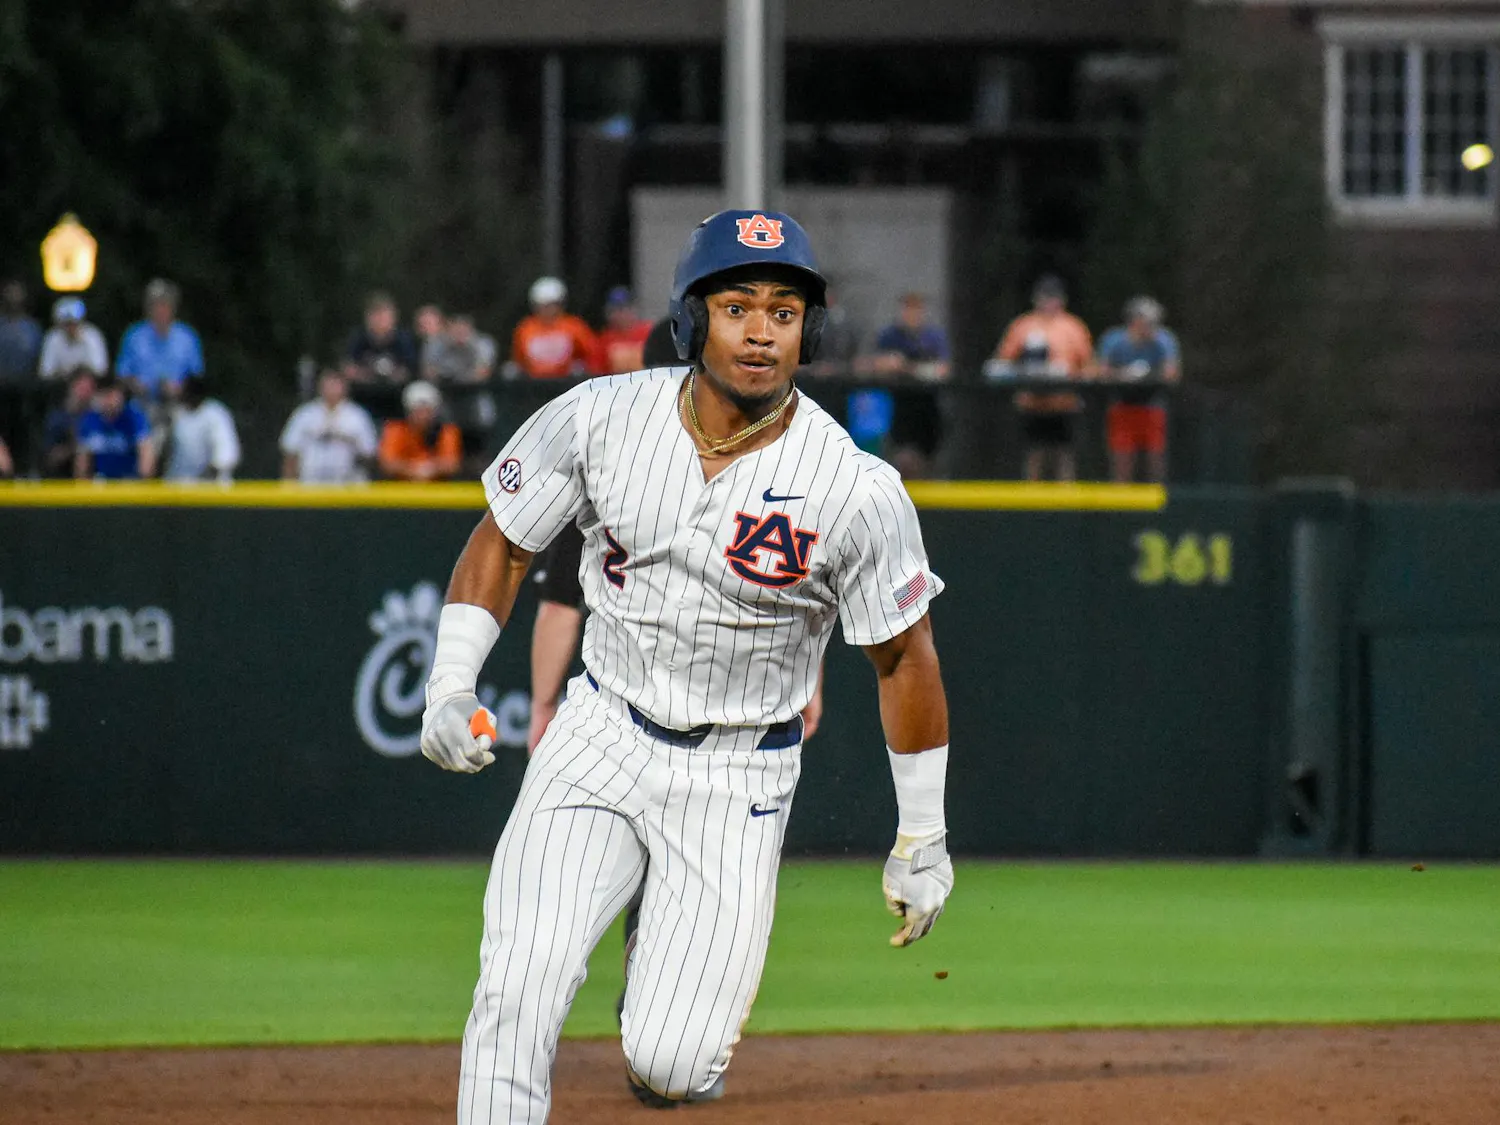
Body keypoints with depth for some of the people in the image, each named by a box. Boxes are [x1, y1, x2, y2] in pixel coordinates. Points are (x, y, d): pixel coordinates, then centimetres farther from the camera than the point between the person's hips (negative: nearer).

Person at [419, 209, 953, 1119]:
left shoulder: (859, 491, -16)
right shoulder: (599, 420, -11)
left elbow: (905, 657, -3)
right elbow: (500, 547, 4)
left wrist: (923, 839, 2)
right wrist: (451, 688, -9)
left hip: (741, 778, -2)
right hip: (603, 737, 2)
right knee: (519, 985, -19)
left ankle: (681, 981, 27)